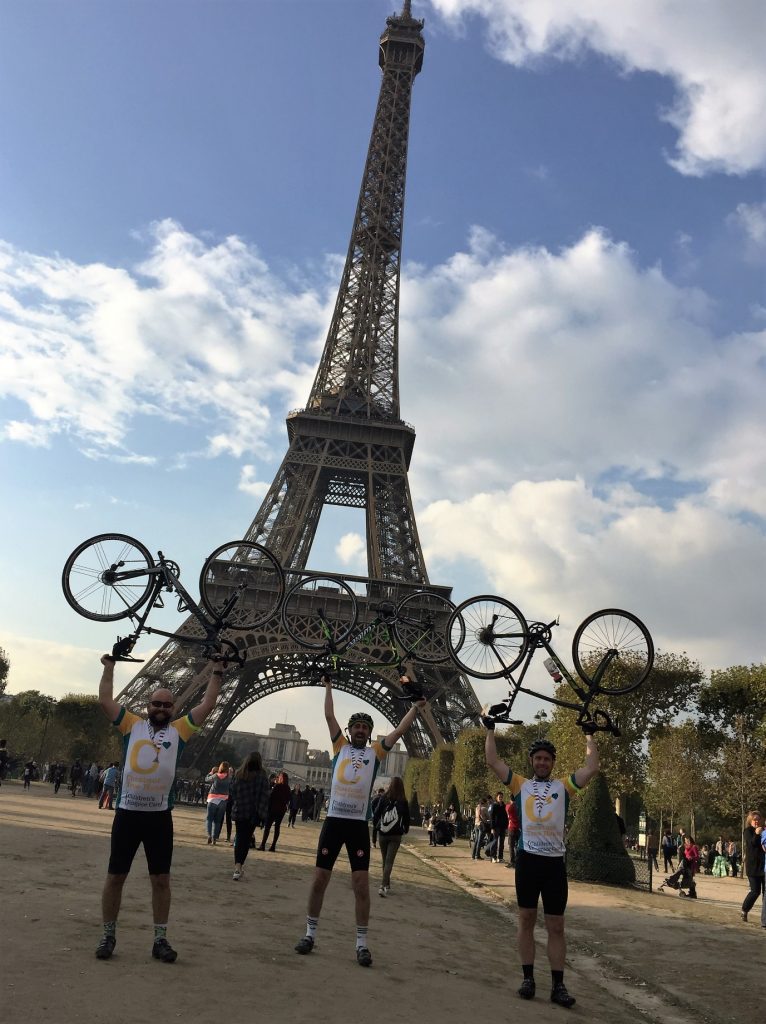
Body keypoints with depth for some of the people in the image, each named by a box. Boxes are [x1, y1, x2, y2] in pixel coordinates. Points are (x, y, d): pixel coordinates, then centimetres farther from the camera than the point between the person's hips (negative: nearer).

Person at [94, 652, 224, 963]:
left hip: (159, 816, 0)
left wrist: (216, 673, 3)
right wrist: (109, 666, 3)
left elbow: (207, 706, 3)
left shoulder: (180, 730, 6)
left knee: (161, 880, 6)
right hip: (127, 813, 0)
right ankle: (108, 936, 24)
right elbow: (105, 700, 2)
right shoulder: (132, 725, 6)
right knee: (115, 876, 9)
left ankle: (160, 939, 18)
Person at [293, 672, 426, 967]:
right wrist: (328, 687, 5)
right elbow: (329, 716, 6)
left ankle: (362, 944, 9)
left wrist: (416, 706, -4)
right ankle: (310, 933, 22)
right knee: (319, 879, 6)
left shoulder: (375, 752, 7)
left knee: (361, 884, -1)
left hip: (359, 824, -1)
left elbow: (399, 730, 2)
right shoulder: (340, 746, 8)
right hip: (333, 820, 1)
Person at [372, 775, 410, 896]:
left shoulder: (384, 798, -5)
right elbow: (406, 818, 1)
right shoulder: (403, 801, -5)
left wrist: (375, 825, 13)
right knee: (389, 861, -3)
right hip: (396, 835, -1)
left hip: (382, 833, 1)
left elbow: (376, 813, -4)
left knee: (385, 860, 16)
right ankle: (383, 886, -17)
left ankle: (387, 884, 26)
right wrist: (405, 830, 19)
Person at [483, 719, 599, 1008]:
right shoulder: (521, 784, 8)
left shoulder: (564, 786, 10)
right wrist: (490, 730, 8)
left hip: (555, 861, 0)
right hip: (528, 858, 0)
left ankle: (558, 985, 10)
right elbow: (493, 761, 4)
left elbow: (591, 768, 4)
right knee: (526, 920, 8)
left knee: (556, 926, 5)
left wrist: (589, 735, 8)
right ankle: (528, 978, 18)